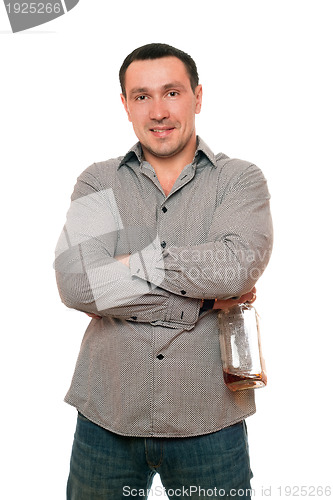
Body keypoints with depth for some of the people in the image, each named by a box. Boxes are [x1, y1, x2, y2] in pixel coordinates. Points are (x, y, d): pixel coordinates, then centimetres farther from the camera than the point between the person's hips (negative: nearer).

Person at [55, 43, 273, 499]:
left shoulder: (241, 180, 1)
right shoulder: (98, 182, 2)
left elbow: (237, 266, -19)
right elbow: (75, 283, -14)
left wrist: (129, 264, -14)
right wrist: (201, 294, -15)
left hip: (209, 420, -1)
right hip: (107, 415, 1)